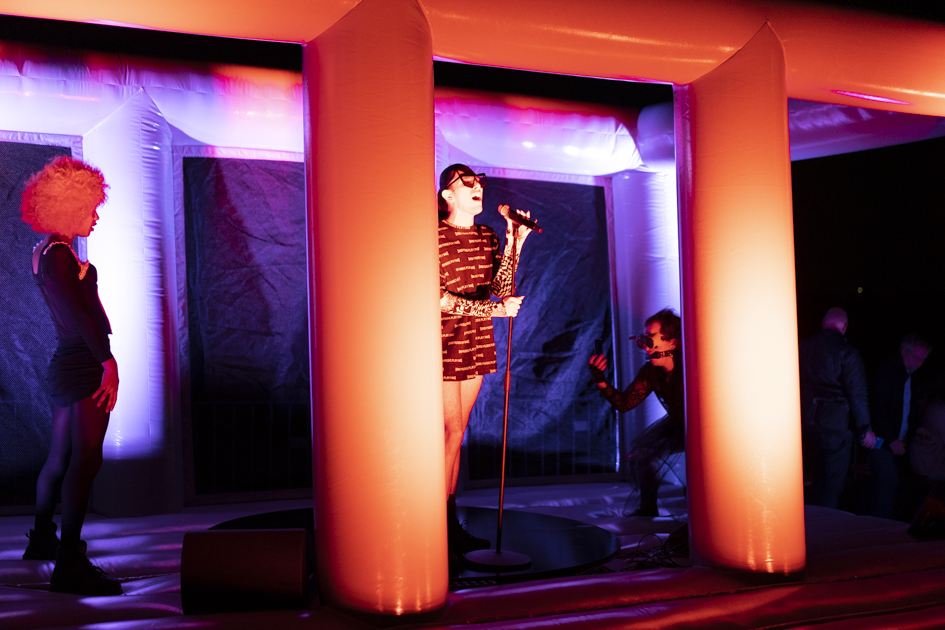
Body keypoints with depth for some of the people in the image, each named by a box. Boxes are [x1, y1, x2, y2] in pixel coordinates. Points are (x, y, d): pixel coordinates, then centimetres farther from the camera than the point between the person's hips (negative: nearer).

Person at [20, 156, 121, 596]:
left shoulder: (48, 252, 19)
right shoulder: (58, 255, -12)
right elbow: (77, 313, -20)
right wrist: (108, 361, -22)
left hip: (67, 363, 10)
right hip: (85, 363, -10)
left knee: (61, 457, 20)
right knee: (86, 458, -12)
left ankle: (41, 539, 35)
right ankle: (69, 564, -13)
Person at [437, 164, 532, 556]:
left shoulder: (488, 237, 10)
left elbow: (501, 287, 0)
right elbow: (440, 299, -17)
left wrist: (513, 244, -7)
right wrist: (494, 309, -20)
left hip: (477, 345, 7)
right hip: (445, 343, -7)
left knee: (455, 434, 12)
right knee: (451, 433, -6)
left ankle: (450, 522, 19)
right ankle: (441, 528, 4)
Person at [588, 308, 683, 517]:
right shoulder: (650, 371, -14)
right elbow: (624, 403, -15)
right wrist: (600, 381, -26)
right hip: (677, 423, 6)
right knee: (640, 450, 0)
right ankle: (648, 508, 19)